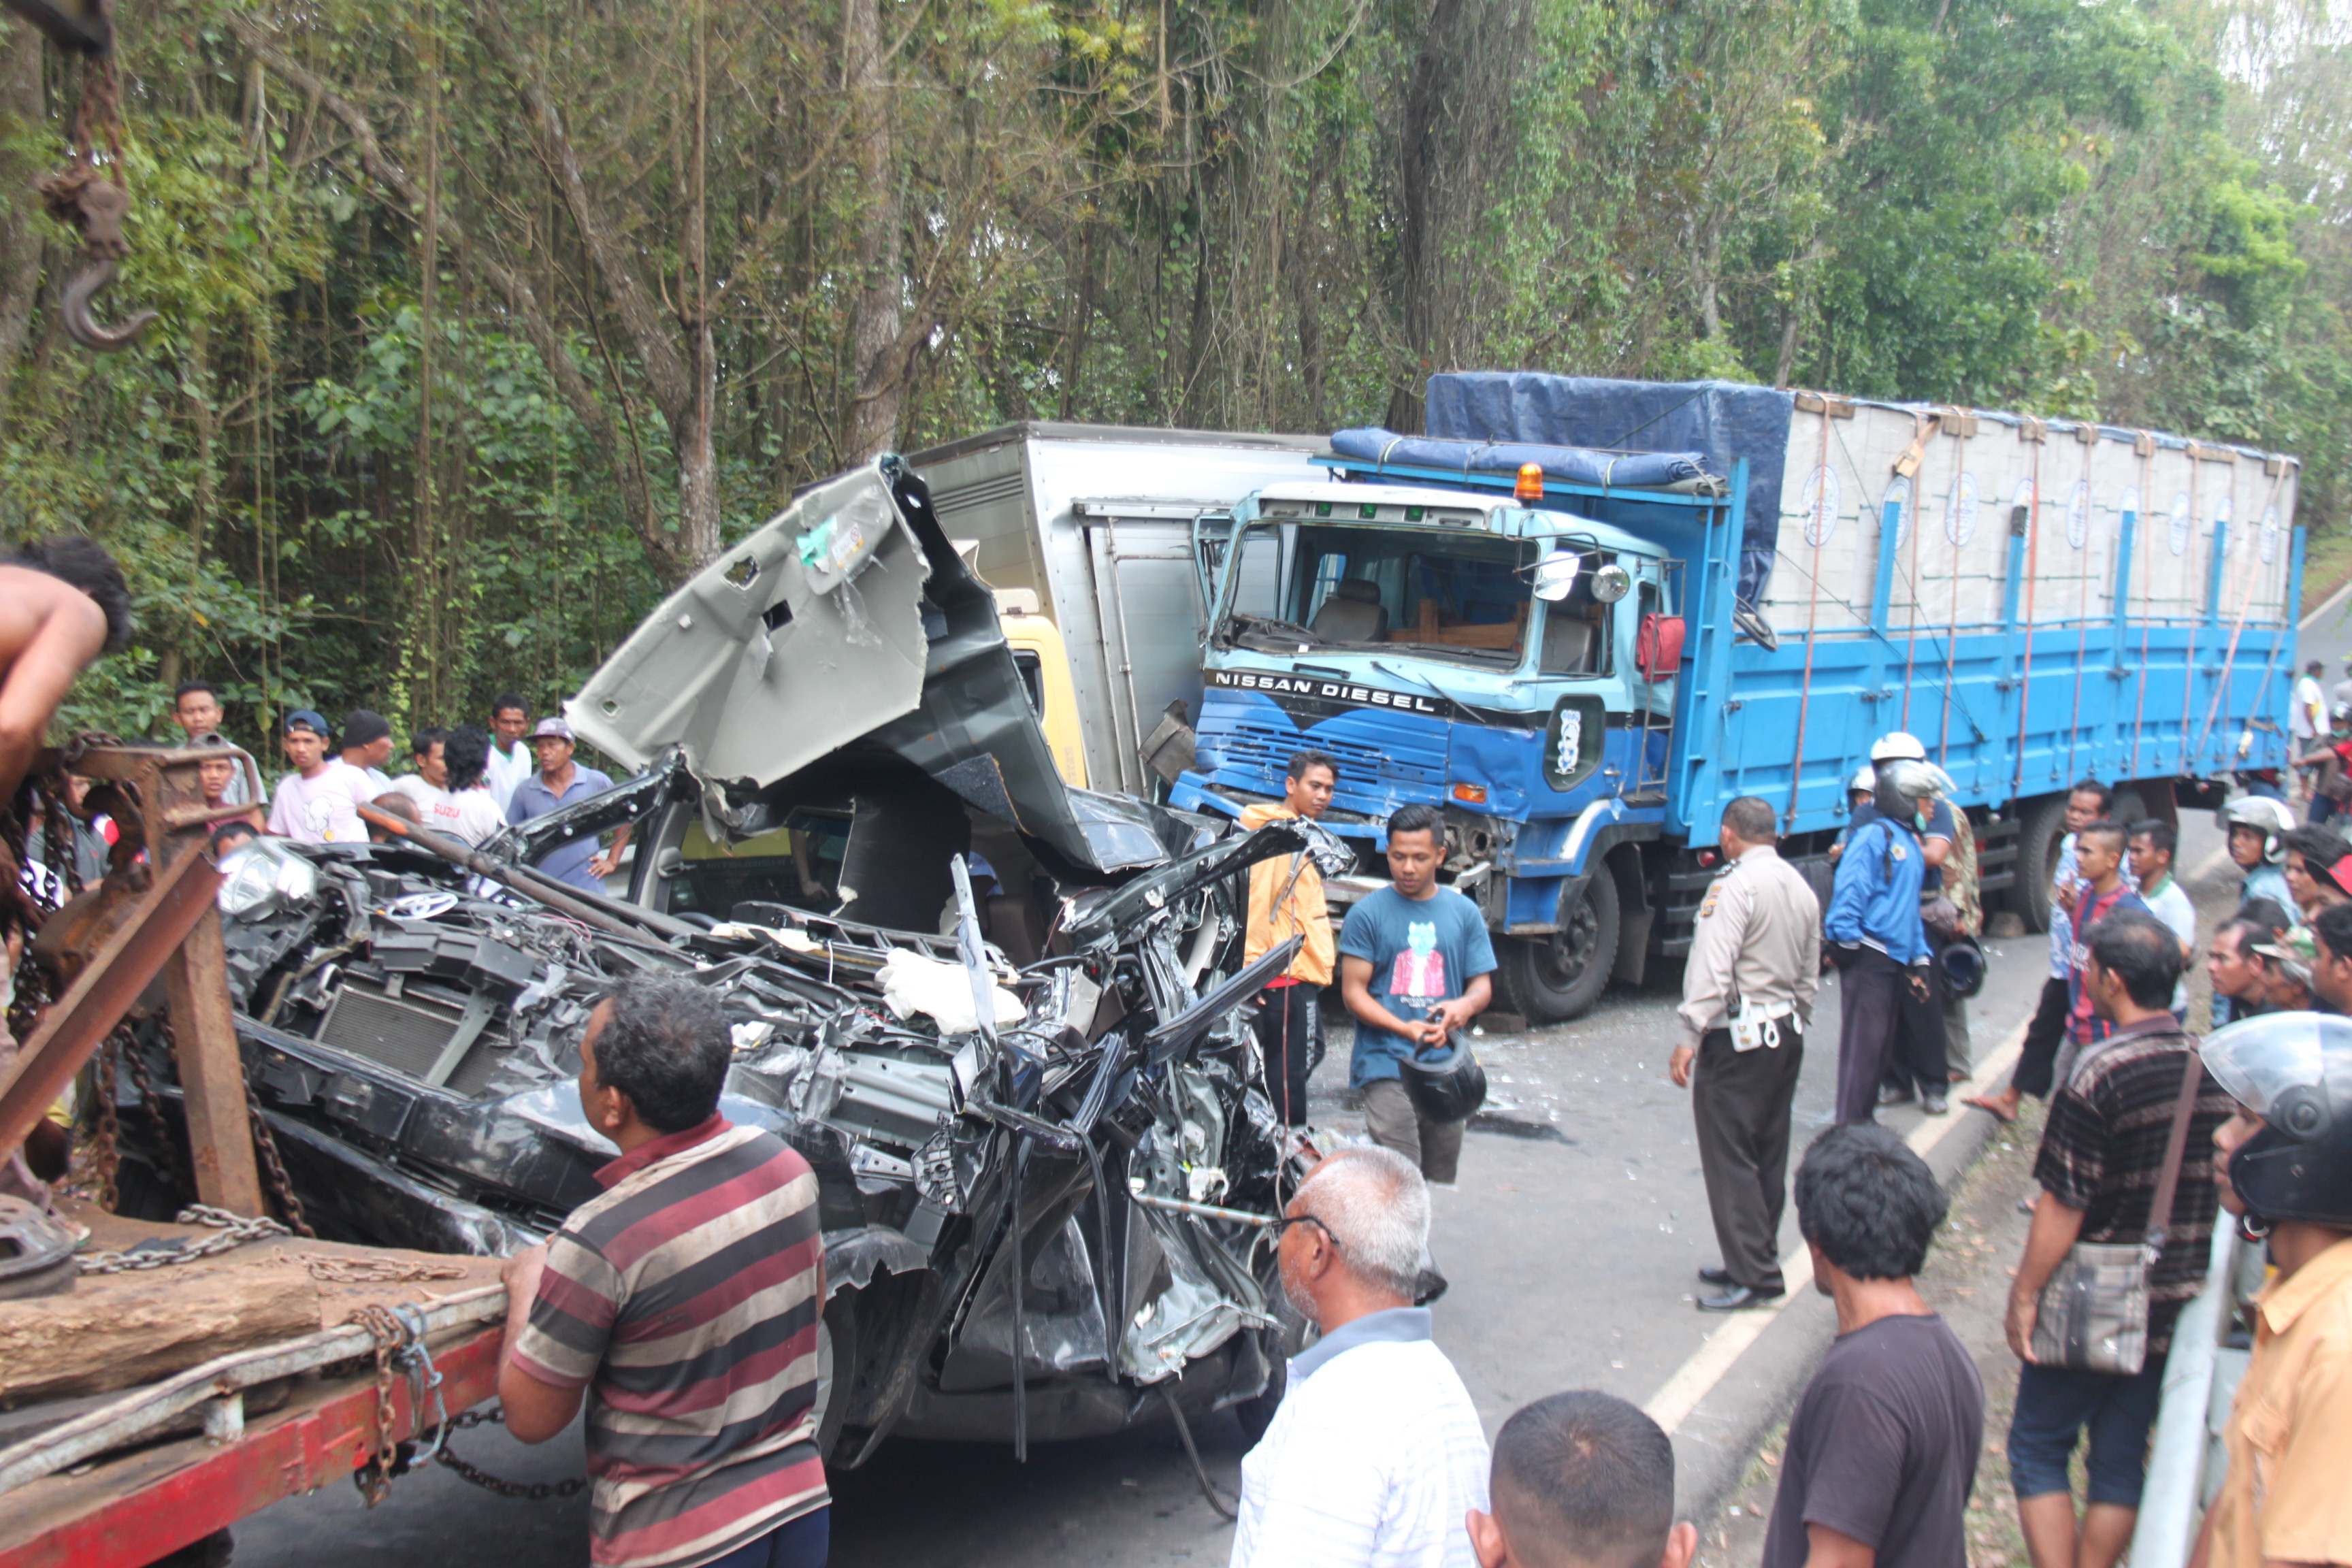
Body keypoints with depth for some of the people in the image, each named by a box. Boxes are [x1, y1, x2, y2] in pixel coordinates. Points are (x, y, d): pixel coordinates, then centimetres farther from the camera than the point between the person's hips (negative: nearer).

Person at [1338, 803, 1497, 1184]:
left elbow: (1483, 984, 11)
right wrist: (1406, 1028, -20)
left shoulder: (1464, 913, 10)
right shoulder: (1367, 914, -1)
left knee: (1441, 1182, 11)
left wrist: (1466, 1005, -14)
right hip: (1387, 1065, -4)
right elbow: (1353, 991, -4)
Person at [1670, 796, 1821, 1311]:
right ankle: (1758, 1261, 22)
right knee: (1768, 1156, 14)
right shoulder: (1800, 887, 12)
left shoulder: (1735, 885, -15)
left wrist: (1689, 1037, -22)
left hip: (1738, 1037, -9)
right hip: (1786, 1031, 9)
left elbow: (1713, 970, -23)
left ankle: (1753, 1274, -7)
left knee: (1730, 1157, -5)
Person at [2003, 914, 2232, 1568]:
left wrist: (2024, 1293, -8)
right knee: (2122, 1457, 16)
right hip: (2177, 1309, 6)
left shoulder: (2099, 1074, -21)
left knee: (2039, 1448, 9)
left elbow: (2063, 1207, -19)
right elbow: (2220, 1194, 7)